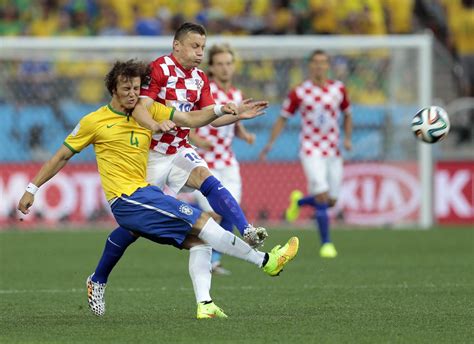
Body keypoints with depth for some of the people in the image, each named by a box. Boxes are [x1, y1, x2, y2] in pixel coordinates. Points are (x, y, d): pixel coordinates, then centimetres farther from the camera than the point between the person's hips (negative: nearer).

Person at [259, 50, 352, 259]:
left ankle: (299, 201, 35)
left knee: (331, 201, 5)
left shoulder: (338, 89, 5)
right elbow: (283, 118, 4)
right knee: (322, 197, -17)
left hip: (333, 151, 4)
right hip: (311, 150, -4)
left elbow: (347, 115, 18)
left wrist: (348, 138, 3)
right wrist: (270, 144, -5)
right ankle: (326, 243, -7)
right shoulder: (299, 93, -2)